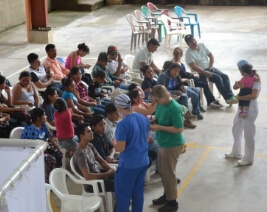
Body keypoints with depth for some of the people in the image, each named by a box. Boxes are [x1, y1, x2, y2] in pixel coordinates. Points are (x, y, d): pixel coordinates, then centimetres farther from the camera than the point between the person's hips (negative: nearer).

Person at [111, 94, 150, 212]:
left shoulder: (123, 124, -21)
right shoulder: (144, 119, 2)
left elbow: (120, 148, -19)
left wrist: (114, 143, 1)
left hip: (128, 165, -7)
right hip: (143, 162, 7)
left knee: (123, 195, 6)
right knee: (138, 192, 18)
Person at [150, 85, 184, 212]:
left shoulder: (174, 108, -27)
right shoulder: (161, 104, -1)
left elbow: (179, 129, -26)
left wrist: (159, 127, -24)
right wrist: (152, 120, -8)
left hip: (172, 144, -9)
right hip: (162, 142, 9)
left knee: (168, 173, 3)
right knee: (162, 171, 20)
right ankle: (167, 194, 39)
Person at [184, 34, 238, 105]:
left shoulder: (202, 45, 8)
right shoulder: (189, 53, -11)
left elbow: (211, 56, 12)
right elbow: (194, 67, -19)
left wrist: (211, 66, -4)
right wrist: (205, 73, -26)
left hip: (209, 68, 7)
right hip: (200, 72, -7)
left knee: (225, 76, -14)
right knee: (218, 78, -26)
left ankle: (230, 96, -23)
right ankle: (227, 98, -21)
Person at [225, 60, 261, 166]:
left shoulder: (256, 81, -19)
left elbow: (253, 95, -33)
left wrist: (239, 97, -25)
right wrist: (237, 84, -15)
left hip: (250, 111, -9)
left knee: (248, 135, 0)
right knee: (236, 130, 20)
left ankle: (248, 159, 12)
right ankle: (236, 153, 37)